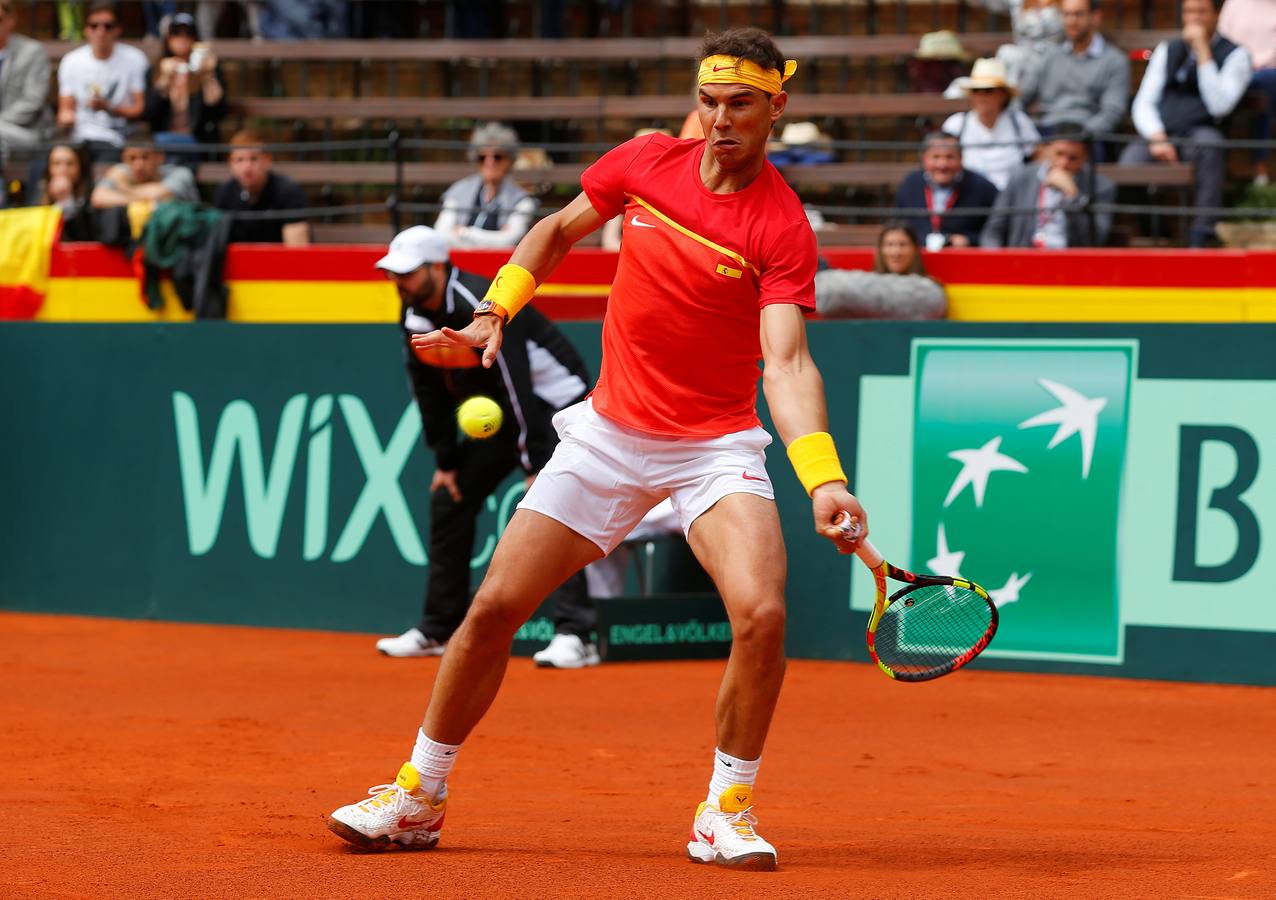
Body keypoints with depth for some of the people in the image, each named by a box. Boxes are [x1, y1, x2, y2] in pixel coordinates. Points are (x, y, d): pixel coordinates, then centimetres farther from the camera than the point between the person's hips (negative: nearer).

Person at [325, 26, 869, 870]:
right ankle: (419, 795, 20)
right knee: (493, 610, 2)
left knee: (761, 615, -25)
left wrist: (823, 478, -41)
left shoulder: (782, 226, -16)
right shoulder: (647, 162, -4)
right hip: (609, 433, 3)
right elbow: (557, 231, 16)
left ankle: (726, 814, -5)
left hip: (715, 445, -3)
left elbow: (786, 363, -27)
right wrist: (497, 309, 2)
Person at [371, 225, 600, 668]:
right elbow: (430, 391, 7)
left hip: (554, 399, -9)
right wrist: (445, 460, 4)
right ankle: (438, 629, 17)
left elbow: (516, 384, -31)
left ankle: (576, 635, -29)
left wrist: (535, 466, -33)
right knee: (449, 496, 7)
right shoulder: (414, 316, -3)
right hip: (497, 412, 9)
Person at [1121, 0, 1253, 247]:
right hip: (1159, 136, 3)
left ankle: (1200, 238, -39)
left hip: (1200, 132, -3)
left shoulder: (1235, 55, 7)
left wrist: (1203, 53, -10)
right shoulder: (1167, 50, 20)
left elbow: (1219, 106, -9)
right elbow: (1143, 103, 13)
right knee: (1130, 163, -30)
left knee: (1209, 143, -39)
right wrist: (1157, 138, -8)